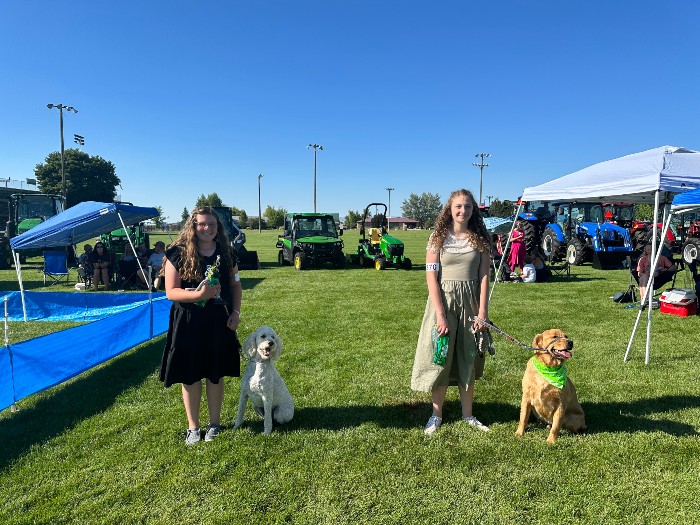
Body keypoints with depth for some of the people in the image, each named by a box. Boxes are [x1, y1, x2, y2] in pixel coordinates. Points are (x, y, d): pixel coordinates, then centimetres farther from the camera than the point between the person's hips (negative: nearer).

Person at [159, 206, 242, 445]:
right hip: (187, 323, -2)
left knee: (215, 374, 12)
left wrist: (236, 312, -1)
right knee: (190, 376, 8)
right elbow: (171, 292, -10)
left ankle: (214, 423, 31)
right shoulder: (178, 254, -8)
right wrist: (199, 294, -26)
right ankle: (193, 427, 28)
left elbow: (235, 284, 11)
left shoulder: (226, 253, 2)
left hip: (219, 322, 2)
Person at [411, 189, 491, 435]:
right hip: (443, 301, -2)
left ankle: (468, 414, 27)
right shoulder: (438, 238, -3)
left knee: (468, 359, 12)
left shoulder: (480, 239, 3)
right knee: (440, 358, 5)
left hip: (470, 303, 2)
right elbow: (431, 277, -8)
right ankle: (436, 414, 20)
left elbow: (484, 277, 0)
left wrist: (482, 312, -8)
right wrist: (441, 315, -15)